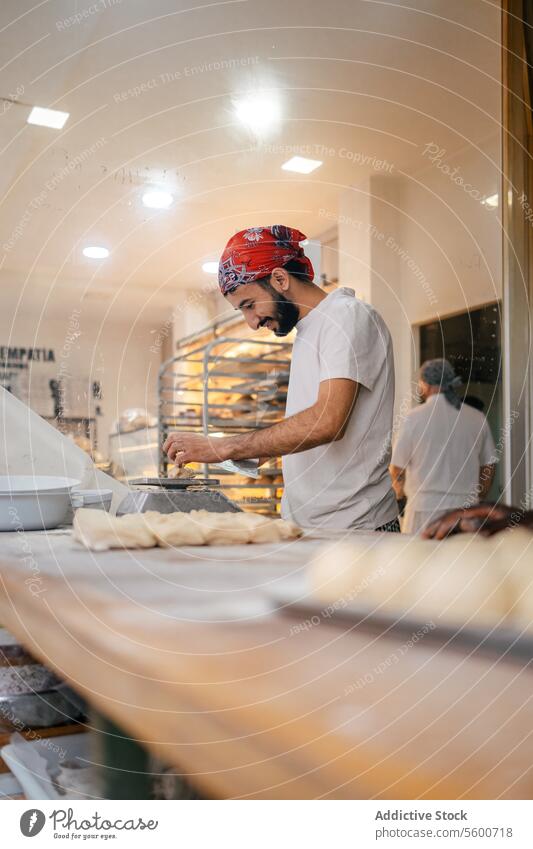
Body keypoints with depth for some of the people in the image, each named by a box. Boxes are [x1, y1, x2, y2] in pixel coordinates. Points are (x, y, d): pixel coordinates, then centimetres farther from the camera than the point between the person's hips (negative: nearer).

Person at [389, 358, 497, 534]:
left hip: (426, 508, -4)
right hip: (467, 507, 4)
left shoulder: (415, 418, -7)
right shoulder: (477, 418, 4)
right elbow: (488, 465, 11)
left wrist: (400, 492, 18)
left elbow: (397, 468, -3)